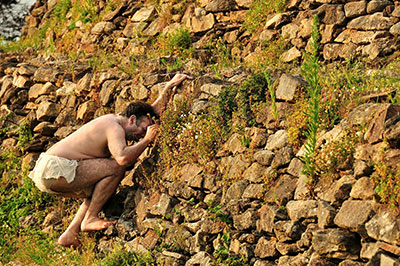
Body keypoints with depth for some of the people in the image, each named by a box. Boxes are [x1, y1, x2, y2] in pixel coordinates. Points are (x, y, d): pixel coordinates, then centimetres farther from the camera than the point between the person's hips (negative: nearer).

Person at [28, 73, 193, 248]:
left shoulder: (116, 119, 16)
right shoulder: (115, 128, -14)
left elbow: (154, 111, 32)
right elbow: (123, 158, -35)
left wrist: (169, 86, 28)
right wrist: (147, 139, -21)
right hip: (54, 169, -10)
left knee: (104, 190, 22)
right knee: (116, 168, -16)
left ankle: (69, 235, 13)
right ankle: (90, 219, -9)